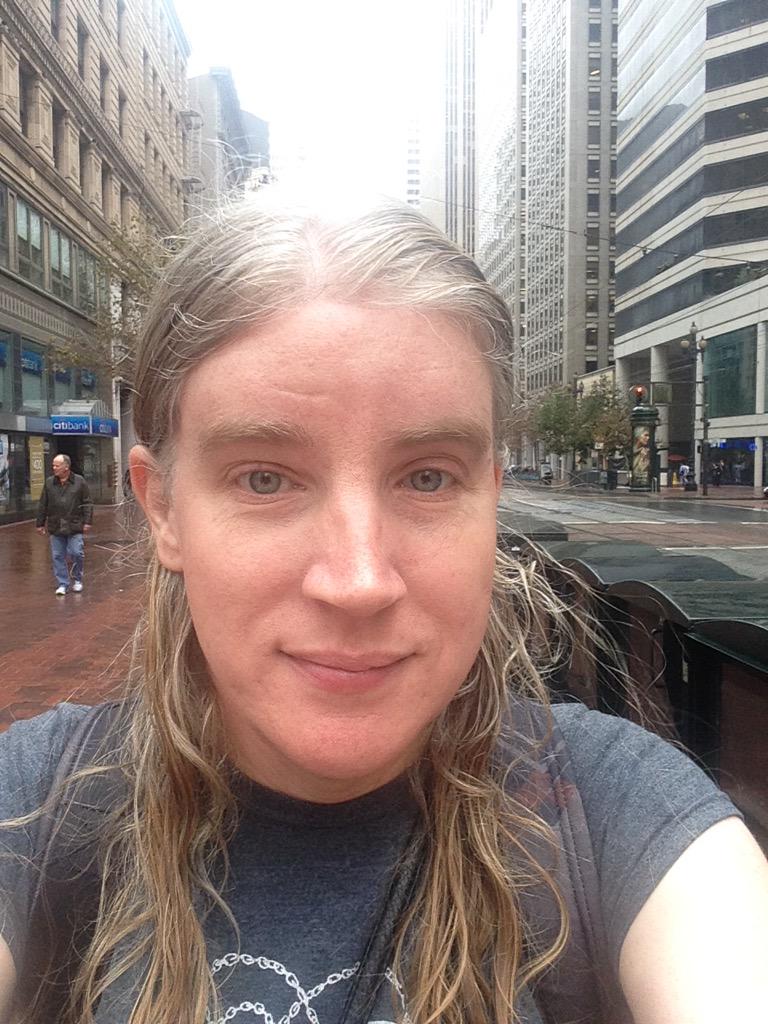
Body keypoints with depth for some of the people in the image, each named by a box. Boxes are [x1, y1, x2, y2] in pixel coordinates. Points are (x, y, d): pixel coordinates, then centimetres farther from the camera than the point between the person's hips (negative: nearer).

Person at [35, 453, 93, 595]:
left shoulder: (79, 482, -2)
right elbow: (42, 505, 11)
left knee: (77, 554, -4)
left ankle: (77, 580, 19)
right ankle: (62, 584, 15)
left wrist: (87, 522, -5)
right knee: (57, 556, 5)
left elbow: (87, 503, 0)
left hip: (74, 527, -3)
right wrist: (40, 523, 10)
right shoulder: (49, 483, 6)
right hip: (55, 527, 3)